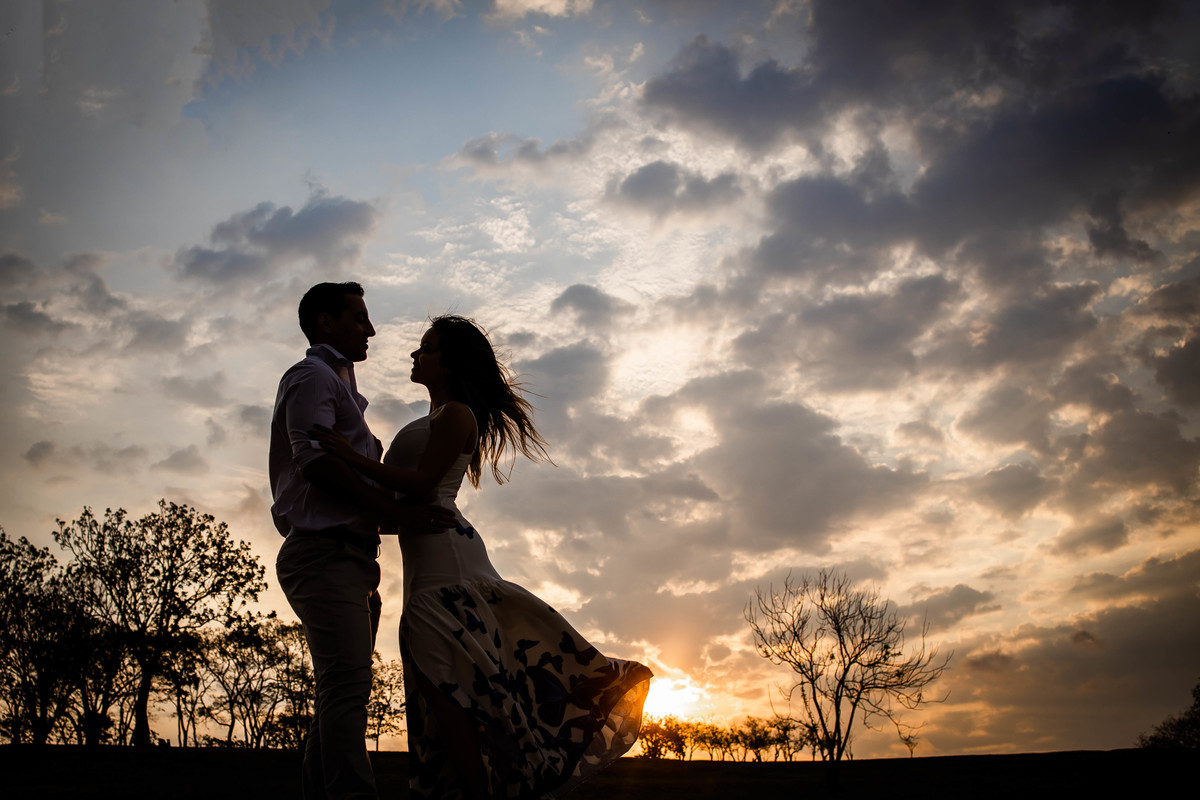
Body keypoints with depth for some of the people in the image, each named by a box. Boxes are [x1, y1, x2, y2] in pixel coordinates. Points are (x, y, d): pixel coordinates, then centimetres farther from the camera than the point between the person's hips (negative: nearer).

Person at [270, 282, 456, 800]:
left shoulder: (337, 385, 31)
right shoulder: (312, 376, 0)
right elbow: (315, 461, -16)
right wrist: (398, 513, -20)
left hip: (349, 560, 10)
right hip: (325, 552, -10)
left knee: (343, 691, 7)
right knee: (347, 683, -20)